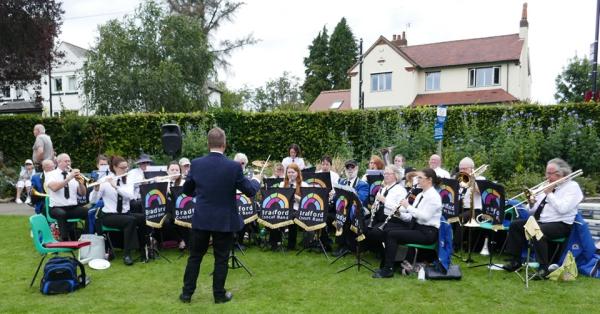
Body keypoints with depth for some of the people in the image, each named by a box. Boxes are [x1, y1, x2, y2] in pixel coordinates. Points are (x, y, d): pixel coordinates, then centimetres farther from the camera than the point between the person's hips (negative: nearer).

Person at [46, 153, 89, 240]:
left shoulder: (73, 175, 13)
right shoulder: (51, 174, 2)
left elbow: (82, 193, 6)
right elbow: (54, 188, -21)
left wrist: (80, 182, -12)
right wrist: (69, 178, -24)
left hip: (73, 207, 3)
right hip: (57, 208, -3)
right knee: (62, 214, -38)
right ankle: (65, 240, -26)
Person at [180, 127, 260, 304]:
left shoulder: (196, 164, -7)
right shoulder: (233, 167, -16)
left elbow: (186, 190, 7)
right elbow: (251, 191, -6)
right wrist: (256, 181, 16)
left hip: (201, 218, 3)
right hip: (224, 220, -2)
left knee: (195, 257, 16)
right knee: (221, 259, 11)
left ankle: (187, 293, 24)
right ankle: (219, 295, 21)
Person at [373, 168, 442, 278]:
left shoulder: (434, 196, -12)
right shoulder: (420, 195, 15)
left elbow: (425, 216, -24)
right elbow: (411, 217, 13)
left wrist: (408, 206, -20)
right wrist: (400, 214, -6)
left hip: (427, 232, -9)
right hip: (416, 228, 9)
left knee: (392, 235, -20)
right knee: (388, 232, -7)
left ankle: (388, 270, -13)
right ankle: (386, 264, -3)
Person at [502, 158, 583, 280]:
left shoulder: (572, 186, -4)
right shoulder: (545, 187, 15)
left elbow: (562, 209, -22)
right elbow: (533, 212, 14)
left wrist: (549, 193, -13)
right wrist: (532, 203, -8)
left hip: (560, 225, -8)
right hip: (540, 222, 8)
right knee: (515, 224, -4)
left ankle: (543, 268, -21)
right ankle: (515, 260, 1)